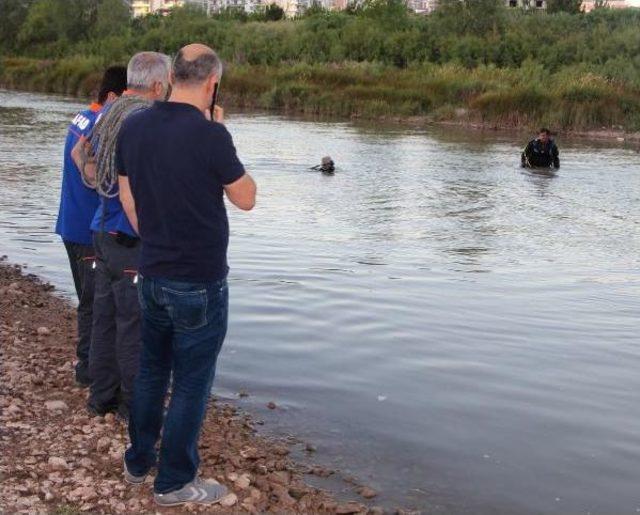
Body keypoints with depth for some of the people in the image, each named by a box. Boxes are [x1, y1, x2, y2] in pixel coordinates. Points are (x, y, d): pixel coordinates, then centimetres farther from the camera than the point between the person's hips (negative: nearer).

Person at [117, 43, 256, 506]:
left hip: (152, 274, 7)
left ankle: (138, 462, 35)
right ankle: (175, 482, 17)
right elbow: (246, 198, -8)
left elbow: (128, 199, 9)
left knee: (151, 369, 21)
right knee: (191, 381, 6)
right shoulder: (209, 134, -20)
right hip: (199, 283, -6)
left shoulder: (133, 127, 0)